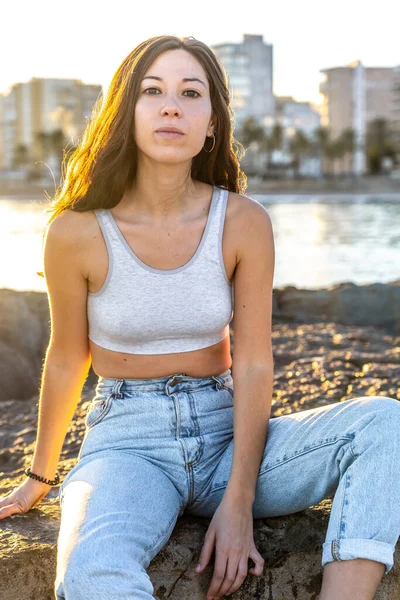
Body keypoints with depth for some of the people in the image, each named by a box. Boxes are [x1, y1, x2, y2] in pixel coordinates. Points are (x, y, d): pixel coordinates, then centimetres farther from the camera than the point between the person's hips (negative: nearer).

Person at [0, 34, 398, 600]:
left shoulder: (244, 223, -7)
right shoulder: (77, 232, -10)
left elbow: (254, 365, -6)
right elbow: (66, 362, 4)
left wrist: (238, 505, -14)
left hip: (225, 432, 3)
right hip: (127, 441, -2)